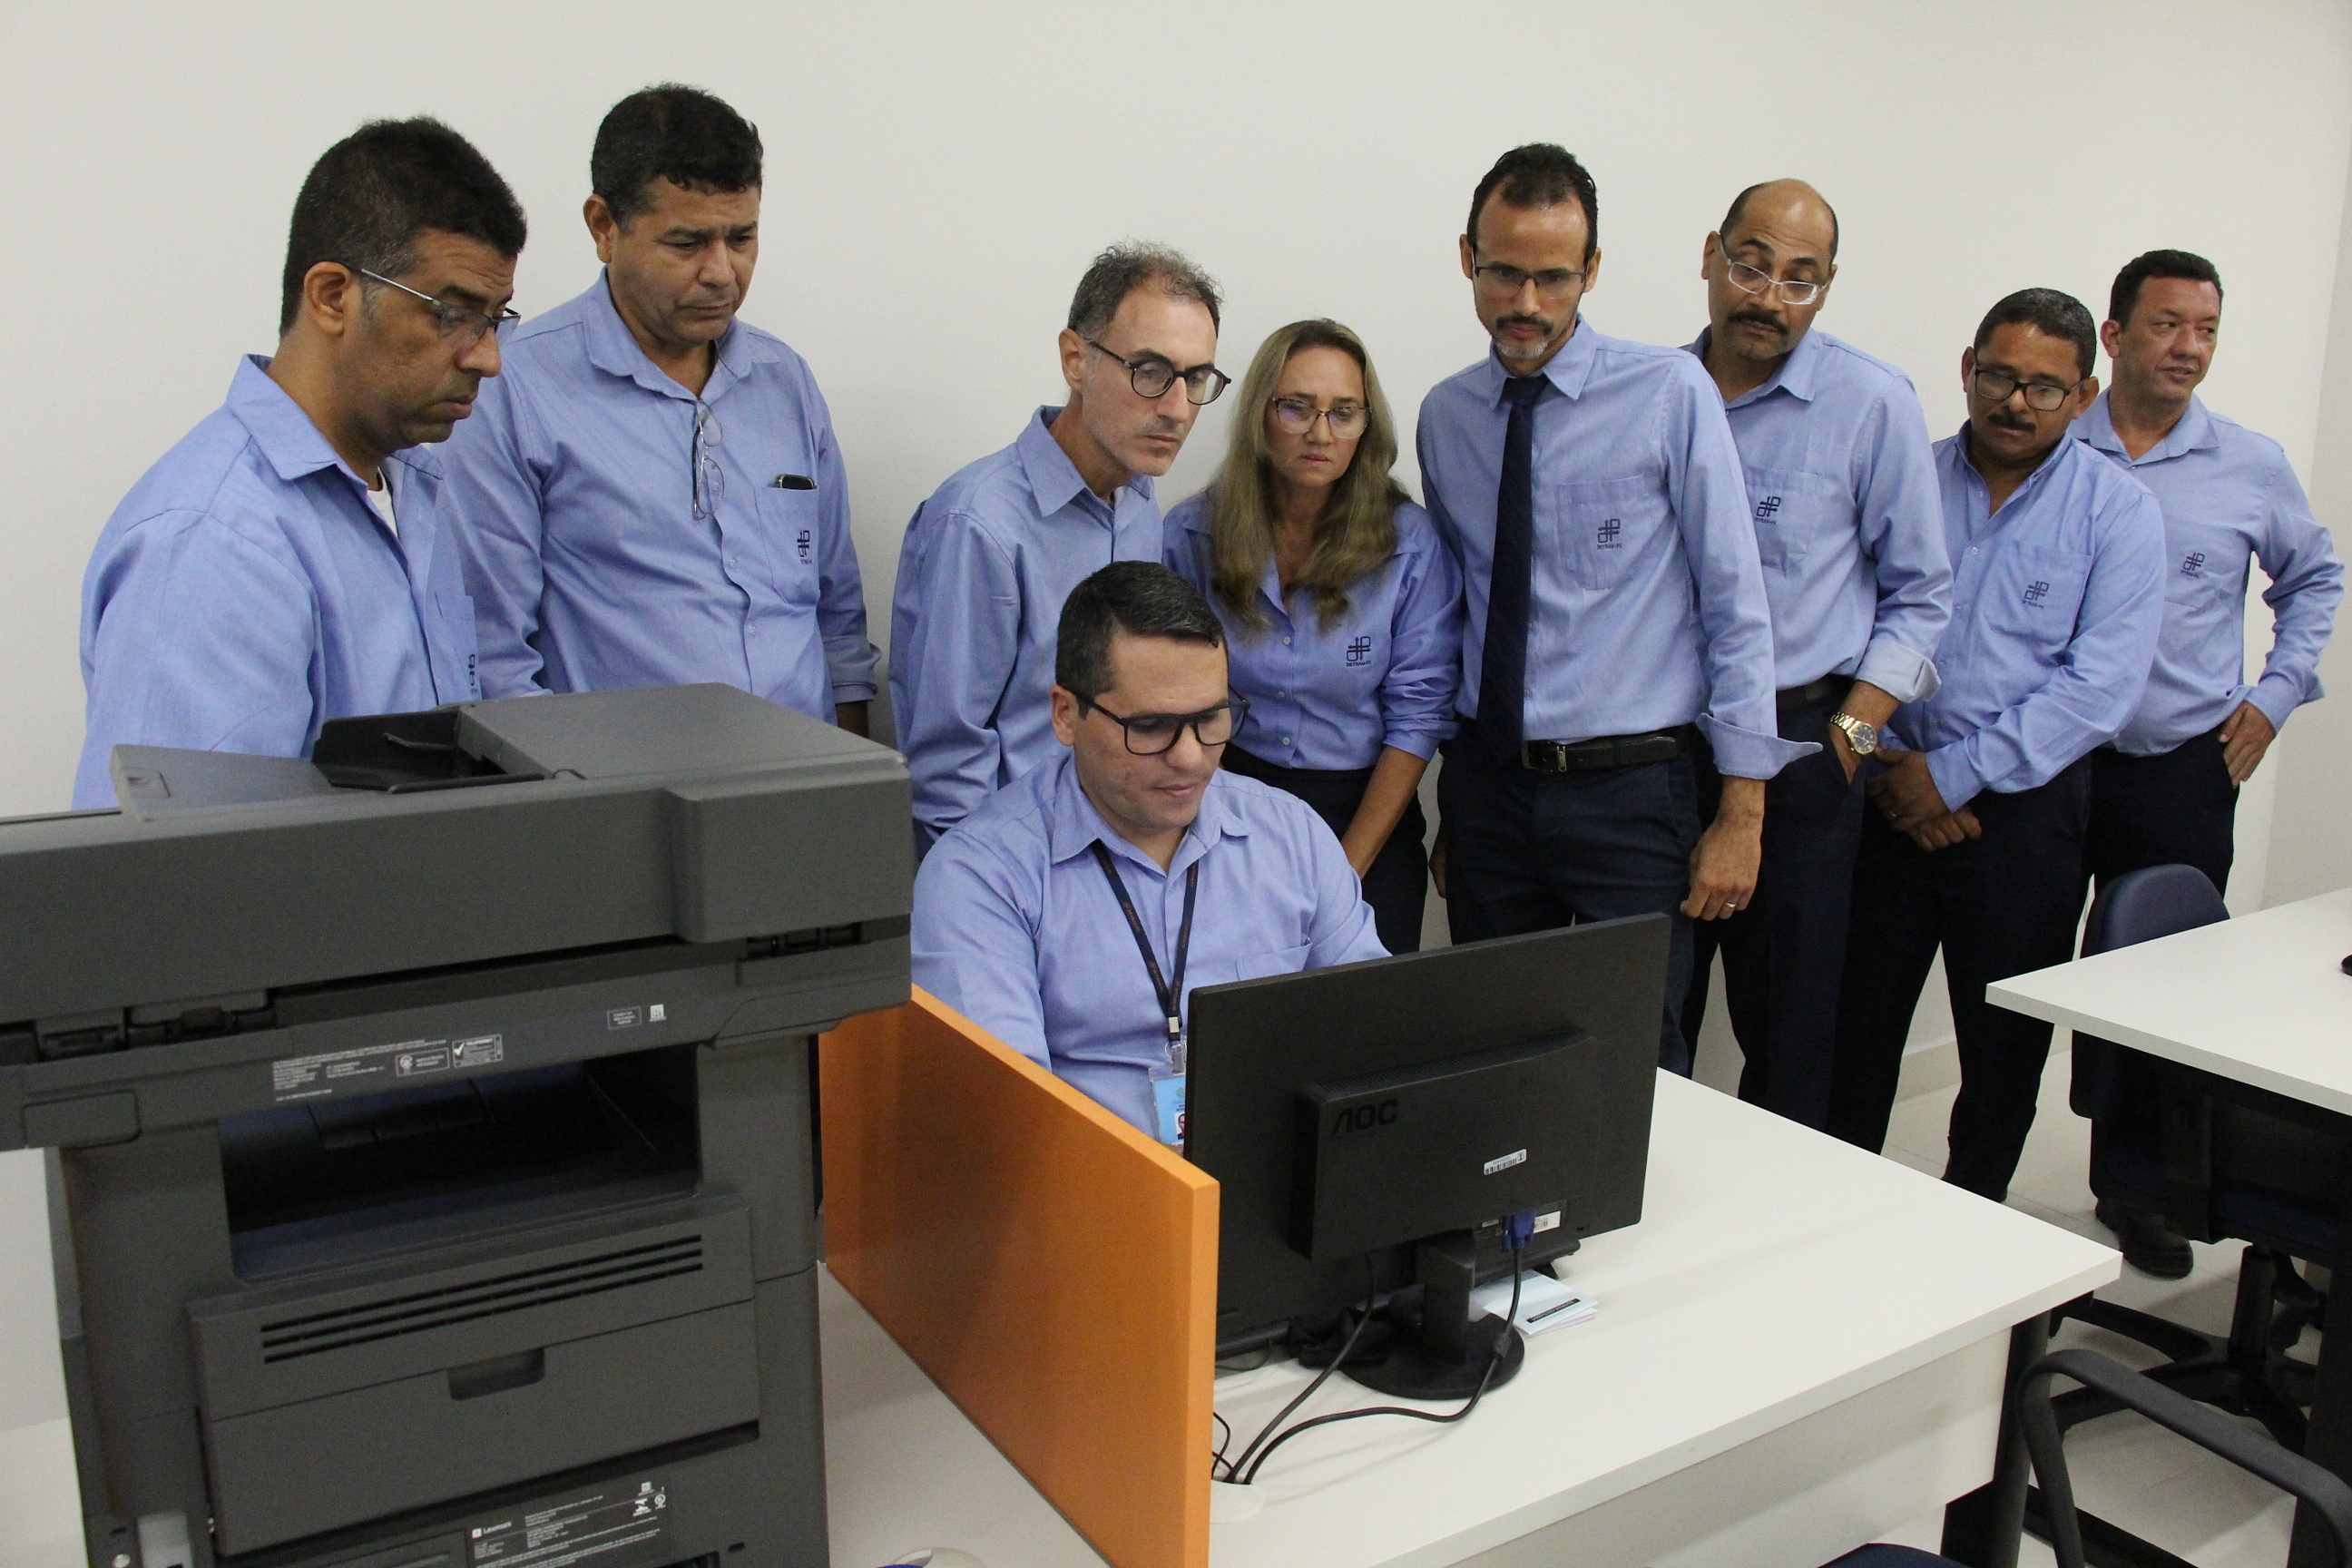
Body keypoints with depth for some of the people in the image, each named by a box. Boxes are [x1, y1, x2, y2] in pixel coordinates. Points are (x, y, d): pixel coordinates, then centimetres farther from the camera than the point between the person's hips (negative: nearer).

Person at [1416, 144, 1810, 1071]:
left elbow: (1736, 604, -5)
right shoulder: (1444, 416, 7)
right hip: (1486, 786, 4)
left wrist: (1742, 811, -8)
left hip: (1632, 790, -3)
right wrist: (1453, 802, 13)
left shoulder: (1671, 394, -5)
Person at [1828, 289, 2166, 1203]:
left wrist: (1954, 776, -14)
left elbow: (2103, 686, -9)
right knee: (1855, 1029, 3)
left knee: (2004, 1046, 10)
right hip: (1885, 796, 1)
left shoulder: (2119, 510, 0)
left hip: (2025, 811, -1)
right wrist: (1886, 760, -9)